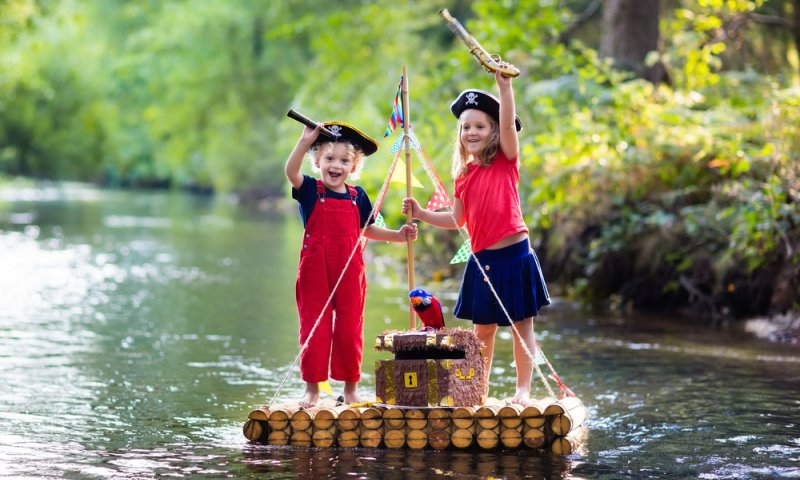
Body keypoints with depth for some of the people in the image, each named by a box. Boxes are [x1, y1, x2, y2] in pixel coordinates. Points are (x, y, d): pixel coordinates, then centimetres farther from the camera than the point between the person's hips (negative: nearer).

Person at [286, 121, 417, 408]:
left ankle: (350, 387, 17)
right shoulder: (310, 190, -3)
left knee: (350, 330, 7)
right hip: (315, 272, -2)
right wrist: (305, 142, -34)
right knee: (314, 329, 3)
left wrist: (397, 235, 8)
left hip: (350, 273, 2)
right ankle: (312, 387, 11)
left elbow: (367, 229, 19)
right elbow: (291, 172, -23)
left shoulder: (357, 196, 7)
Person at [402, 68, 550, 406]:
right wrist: (421, 214, 8)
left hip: (514, 254, -5)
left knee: (521, 325, 2)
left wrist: (504, 84, -29)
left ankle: (523, 389, 7)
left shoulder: (506, 161, -2)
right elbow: (457, 219, 17)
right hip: (482, 260, 5)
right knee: (483, 328, 12)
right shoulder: (464, 174, 9)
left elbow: (508, 124, -19)